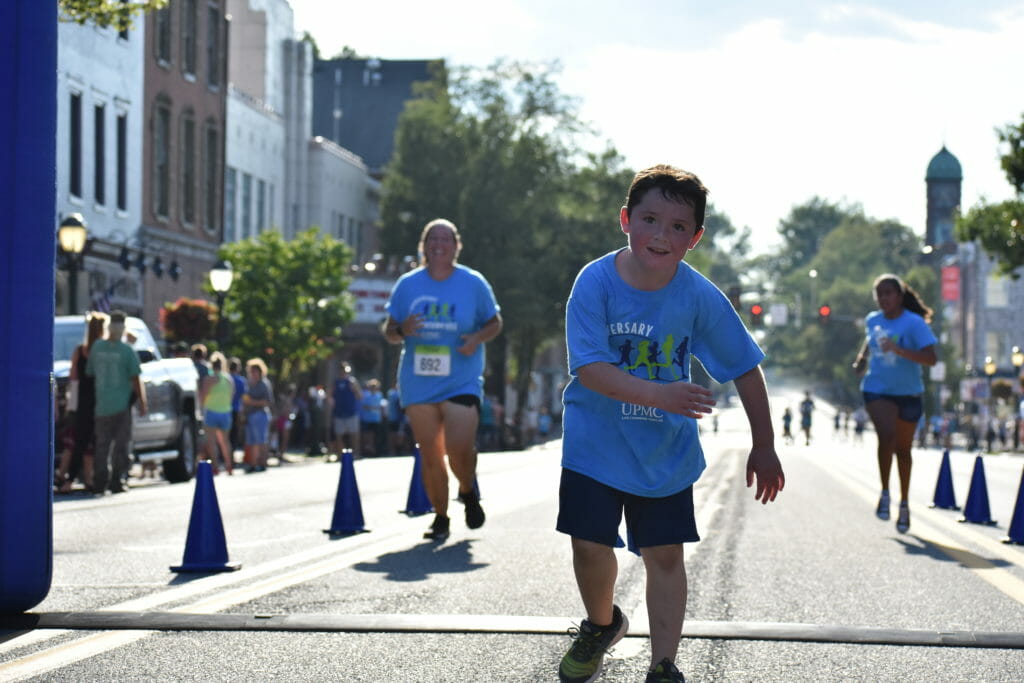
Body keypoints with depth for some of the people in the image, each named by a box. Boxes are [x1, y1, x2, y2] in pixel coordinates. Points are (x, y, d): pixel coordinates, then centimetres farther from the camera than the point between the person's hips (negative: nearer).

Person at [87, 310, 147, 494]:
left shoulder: (96, 348, 3)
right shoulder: (127, 351, -6)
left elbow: (90, 374, 11)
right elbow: (135, 380, -5)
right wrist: (142, 403, 4)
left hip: (101, 406, 3)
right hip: (122, 405, -3)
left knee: (101, 445, 8)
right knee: (121, 446, 2)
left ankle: (99, 483, 4)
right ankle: (117, 482, -1)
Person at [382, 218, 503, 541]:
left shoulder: (474, 284, 0)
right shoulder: (407, 284, 4)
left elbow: (495, 322, 10)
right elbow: (389, 330, 10)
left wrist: (478, 338, -11)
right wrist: (402, 330, -13)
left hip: (462, 383, -2)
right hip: (417, 383, 2)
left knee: (459, 450, -16)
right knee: (430, 456, 5)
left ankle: (468, 491, 17)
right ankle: (440, 517, 20)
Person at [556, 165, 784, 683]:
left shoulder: (700, 297, -14)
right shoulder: (596, 282, -18)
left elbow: (746, 370, -4)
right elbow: (590, 368, -25)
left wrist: (764, 447, -2)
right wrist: (658, 394, -37)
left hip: (667, 451, 1)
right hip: (596, 443, -1)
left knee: (665, 555, 0)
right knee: (590, 545, 2)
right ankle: (601, 625, 33)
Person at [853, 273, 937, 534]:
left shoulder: (914, 323, -12)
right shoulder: (872, 320, 3)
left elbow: (930, 358, -21)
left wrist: (898, 349, -31)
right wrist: (862, 358, 9)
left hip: (908, 393, -1)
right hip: (877, 389, 1)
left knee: (903, 448, 10)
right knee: (886, 436, -23)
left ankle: (904, 504, 26)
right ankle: (885, 493, -7)